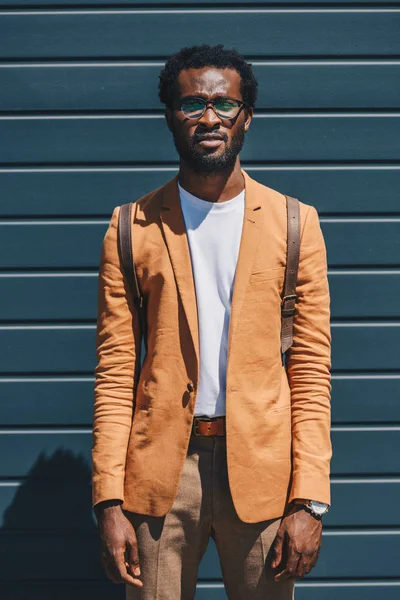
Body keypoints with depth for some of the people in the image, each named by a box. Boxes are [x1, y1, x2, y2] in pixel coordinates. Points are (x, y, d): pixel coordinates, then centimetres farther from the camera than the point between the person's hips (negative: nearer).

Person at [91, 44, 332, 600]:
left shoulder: (294, 223, 4)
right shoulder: (132, 228, 4)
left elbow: (312, 371, 1)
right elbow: (115, 371, 2)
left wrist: (309, 501, -7)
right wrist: (109, 502, -6)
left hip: (261, 467, 0)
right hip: (160, 465, 0)